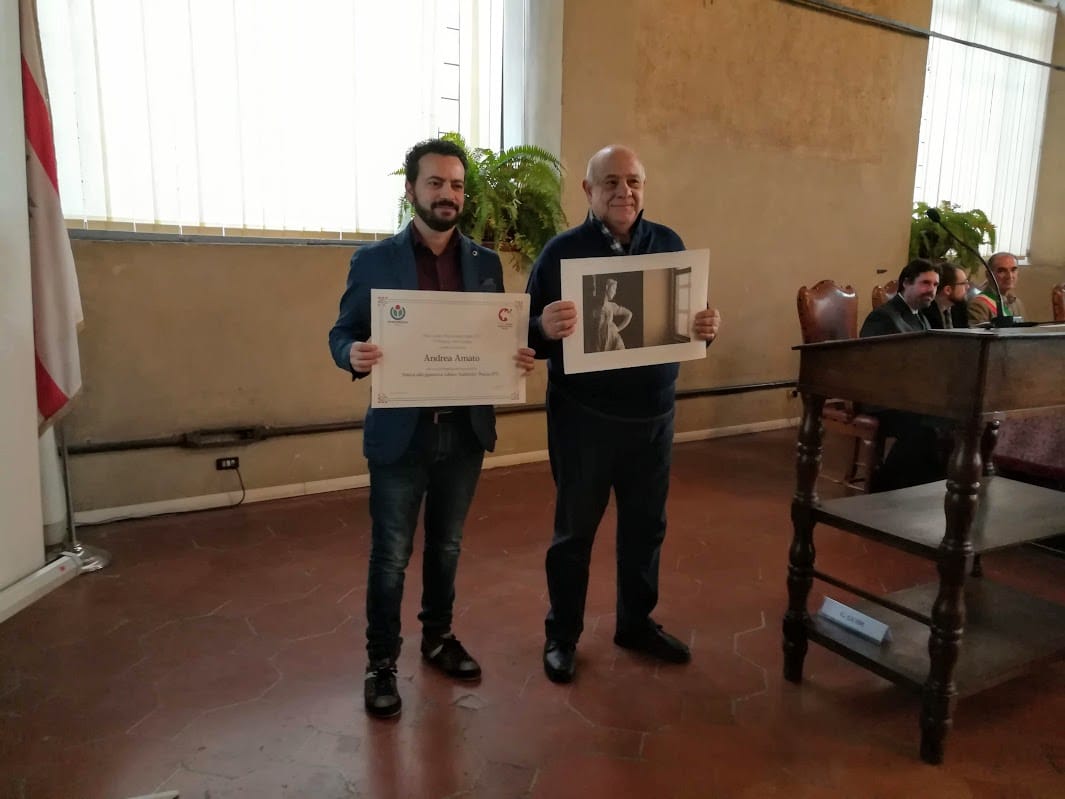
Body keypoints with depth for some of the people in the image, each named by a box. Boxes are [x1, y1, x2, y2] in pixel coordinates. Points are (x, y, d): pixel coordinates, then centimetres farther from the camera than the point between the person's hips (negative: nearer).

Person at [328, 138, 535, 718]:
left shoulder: (486, 264, 5)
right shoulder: (373, 261, -3)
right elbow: (342, 333, -1)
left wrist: (521, 358, -14)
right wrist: (354, 354, -24)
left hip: (466, 430, 3)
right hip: (400, 432, -3)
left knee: (447, 545, 18)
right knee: (390, 556, 7)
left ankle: (438, 637, 38)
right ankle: (381, 662, 26)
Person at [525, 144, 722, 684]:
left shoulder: (669, 244, 4)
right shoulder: (562, 251, -8)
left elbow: (690, 319, 9)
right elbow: (531, 334, -10)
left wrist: (707, 329, -13)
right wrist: (546, 329, -33)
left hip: (653, 415, 4)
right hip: (584, 417, -4)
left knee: (646, 525, 17)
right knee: (575, 529, 9)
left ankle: (637, 623, 37)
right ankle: (561, 635, 27)